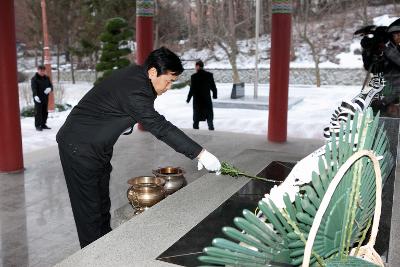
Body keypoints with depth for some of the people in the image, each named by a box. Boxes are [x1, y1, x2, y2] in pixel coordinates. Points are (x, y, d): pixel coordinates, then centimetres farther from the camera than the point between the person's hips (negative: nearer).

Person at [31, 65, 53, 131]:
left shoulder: (47, 78, 12)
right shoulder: (34, 78, -6)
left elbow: (51, 85, 12)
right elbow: (33, 88, -17)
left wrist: (50, 88, -14)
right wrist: (35, 96, -34)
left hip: (45, 97, 6)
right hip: (38, 98, -6)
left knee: (45, 112, 11)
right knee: (38, 112, -6)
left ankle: (43, 124, 23)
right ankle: (38, 125, -1)